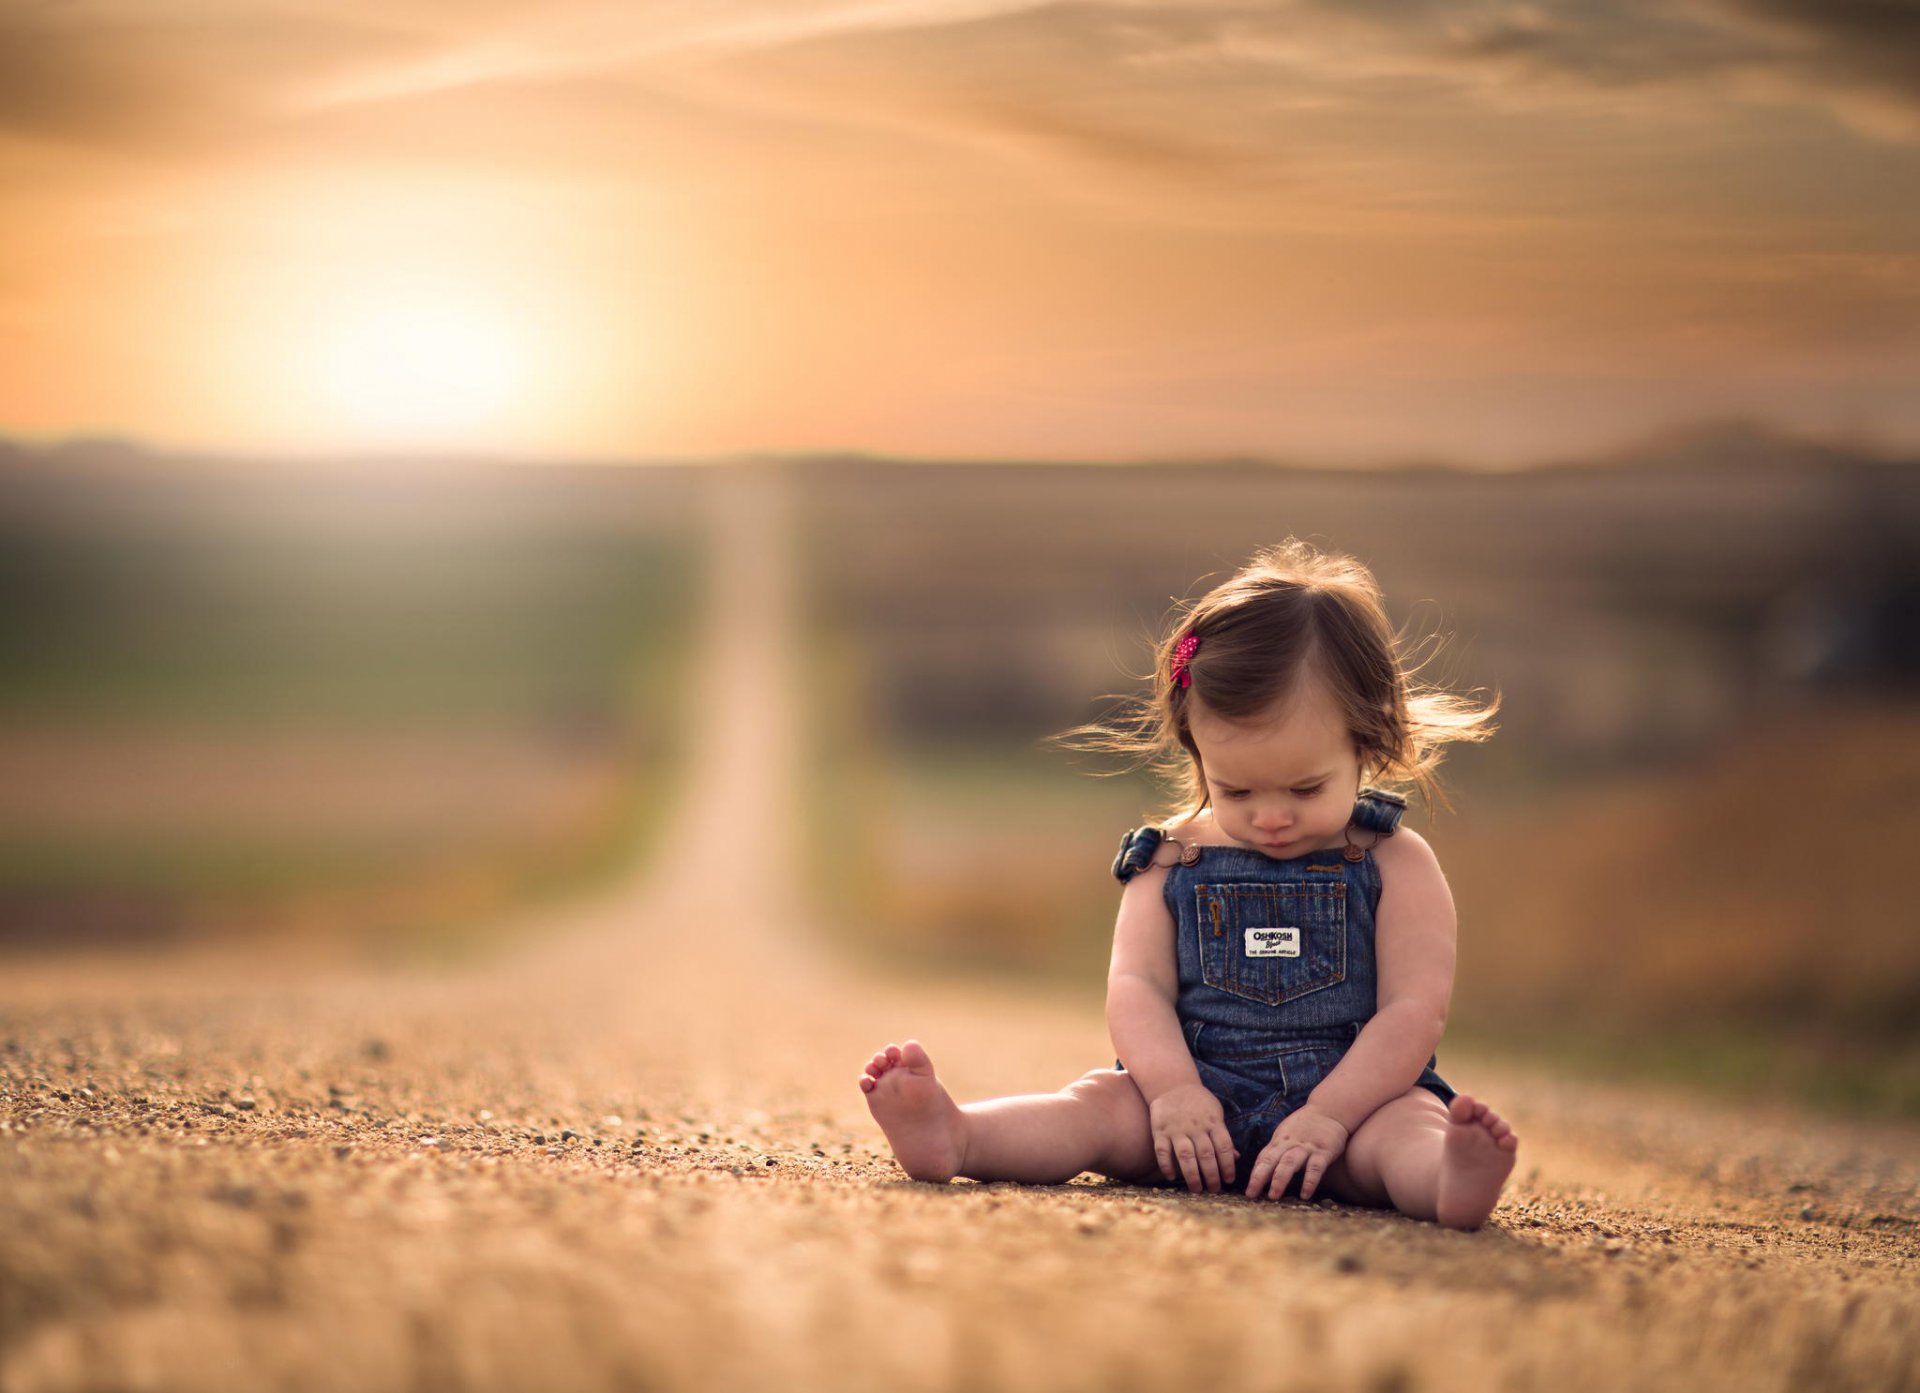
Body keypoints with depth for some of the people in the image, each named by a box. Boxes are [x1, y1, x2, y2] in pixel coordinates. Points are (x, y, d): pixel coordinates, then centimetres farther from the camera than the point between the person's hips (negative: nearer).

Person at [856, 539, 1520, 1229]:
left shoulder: (1394, 865, 1)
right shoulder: (1173, 861, 9)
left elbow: (1414, 1010, -6)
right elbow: (1137, 986, 3)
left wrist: (1325, 1118, -19)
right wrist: (1173, 1091, -18)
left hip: (1353, 1097, -2)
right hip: (1200, 1101, 2)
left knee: (1408, 1124, -33)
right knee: (1103, 1102, -23)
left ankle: (1448, 1173, -65)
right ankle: (954, 1137, -45)